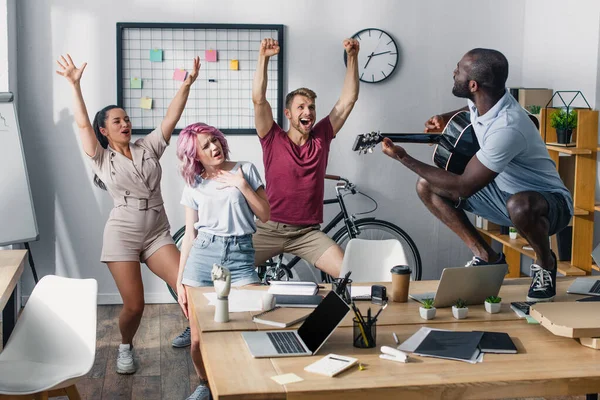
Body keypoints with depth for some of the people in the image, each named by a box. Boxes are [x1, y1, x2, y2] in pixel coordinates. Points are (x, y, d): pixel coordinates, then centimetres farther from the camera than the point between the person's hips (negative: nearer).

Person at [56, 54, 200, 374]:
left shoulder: (147, 147, 9)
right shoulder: (101, 158, 2)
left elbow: (171, 118, 1)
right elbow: (82, 123, -10)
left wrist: (187, 84, -9)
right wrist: (75, 85, -20)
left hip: (157, 233, 3)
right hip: (122, 234, -2)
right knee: (134, 305, -4)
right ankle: (126, 347, 26)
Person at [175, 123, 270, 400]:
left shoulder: (245, 170, 6)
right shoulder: (193, 186, 9)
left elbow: (265, 215, 4)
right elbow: (189, 235, 9)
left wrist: (242, 185, -7)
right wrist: (179, 281, 5)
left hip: (241, 255, -1)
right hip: (202, 255, 1)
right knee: (198, 340, -1)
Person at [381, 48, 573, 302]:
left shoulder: (507, 128, -35)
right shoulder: (481, 100, -9)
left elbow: (463, 186, -31)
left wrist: (405, 160, -25)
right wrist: (445, 119, 0)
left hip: (549, 202, -8)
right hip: (504, 191, 8)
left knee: (520, 206, -45)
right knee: (426, 187, -6)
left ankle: (545, 263, -10)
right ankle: (486, 257, 2)